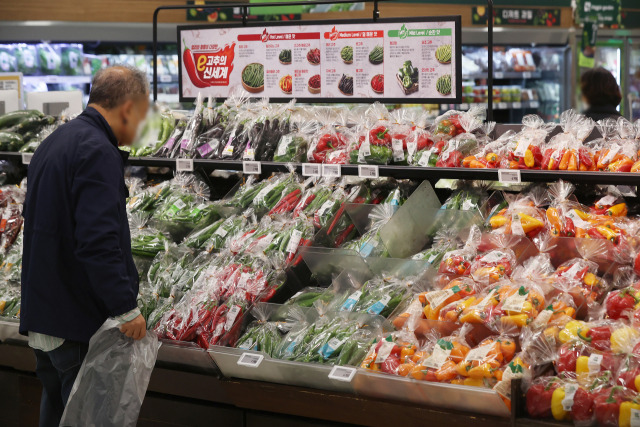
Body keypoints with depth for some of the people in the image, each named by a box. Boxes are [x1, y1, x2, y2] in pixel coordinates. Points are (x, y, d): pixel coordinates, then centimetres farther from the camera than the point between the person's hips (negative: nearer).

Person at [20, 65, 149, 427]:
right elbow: (100, 242, -27)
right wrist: (127, 308, -22)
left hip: (42, 313, 10)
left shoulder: (53, 143, 15)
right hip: (80, 320, -10)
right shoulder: (99, 154, -17)